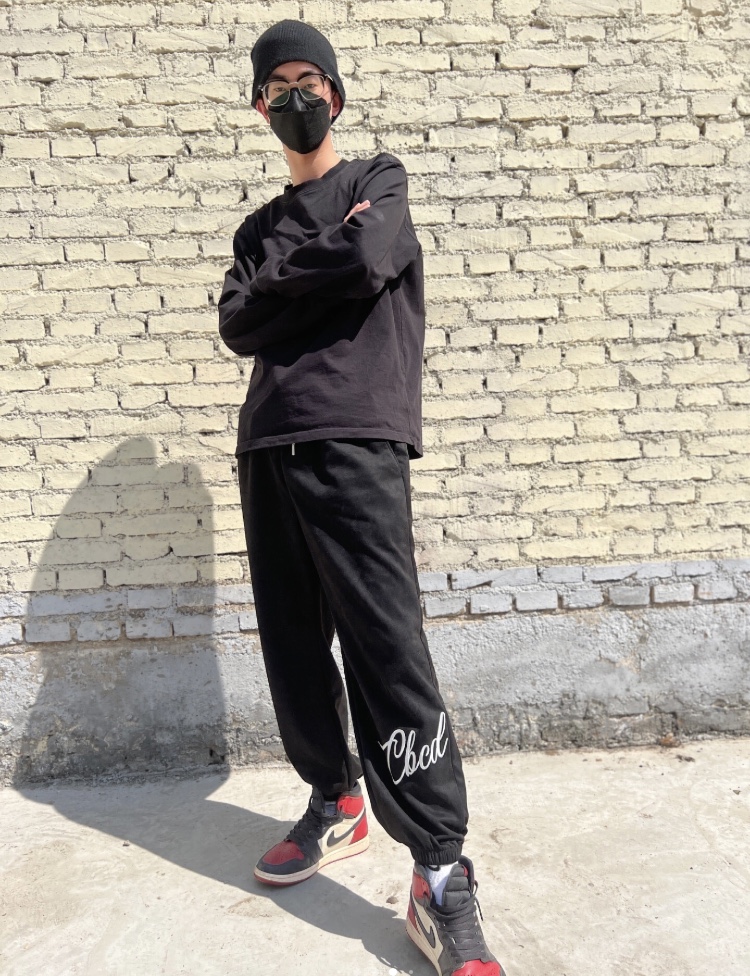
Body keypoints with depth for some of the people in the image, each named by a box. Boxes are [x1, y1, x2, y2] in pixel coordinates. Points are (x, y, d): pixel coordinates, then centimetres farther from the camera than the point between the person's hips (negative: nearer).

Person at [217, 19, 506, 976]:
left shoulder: (380, 179, 15)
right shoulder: (260, 226, 26)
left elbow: (367, 259, -7)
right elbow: (237, 325, 8)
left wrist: (280, 279, 6)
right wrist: (321, 272, -1)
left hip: (354, 439, -5)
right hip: (268, 446, 6)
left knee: (384, 646, -12)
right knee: (292, 644, 7)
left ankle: (441, 879, -5)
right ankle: (335, 804, 25)